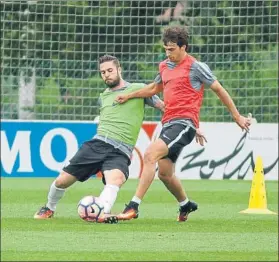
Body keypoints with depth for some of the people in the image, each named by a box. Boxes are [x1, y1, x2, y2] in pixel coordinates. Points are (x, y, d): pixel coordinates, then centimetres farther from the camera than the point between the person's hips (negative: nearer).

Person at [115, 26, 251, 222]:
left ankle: (133, 207, -29)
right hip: (168, 123, 8)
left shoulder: (196, 67, -5)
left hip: (184, 123, -8)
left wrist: (237, 117, 6)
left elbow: (219, 89, 2)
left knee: (150, 154, -25)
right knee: (165, 174, 12)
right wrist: (129, 96, 26)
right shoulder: (164, 66, 15)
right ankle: (186, 205, 40)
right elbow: (155, 88, 35)